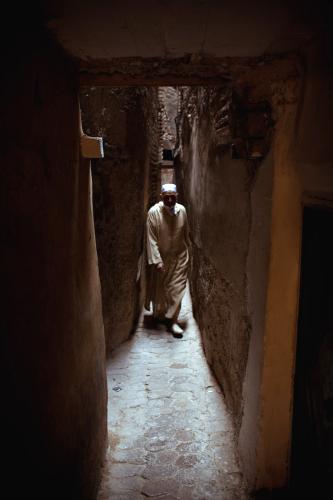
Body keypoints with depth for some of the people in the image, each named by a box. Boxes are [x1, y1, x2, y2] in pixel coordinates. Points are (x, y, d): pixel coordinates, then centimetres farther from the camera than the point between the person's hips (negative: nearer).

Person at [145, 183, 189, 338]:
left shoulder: (182, 210, -5)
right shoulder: (154, 212, -17)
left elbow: (185, 233, 7)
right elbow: (151, 239, -17)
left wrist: (187, 252, 14)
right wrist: (157, 260, -21)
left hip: (179, 256, 2)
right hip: (161, 257, -2)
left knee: (177, 288, -1)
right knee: (159, 288, 12)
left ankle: (171, 319, 7)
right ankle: (159, 315, 33)